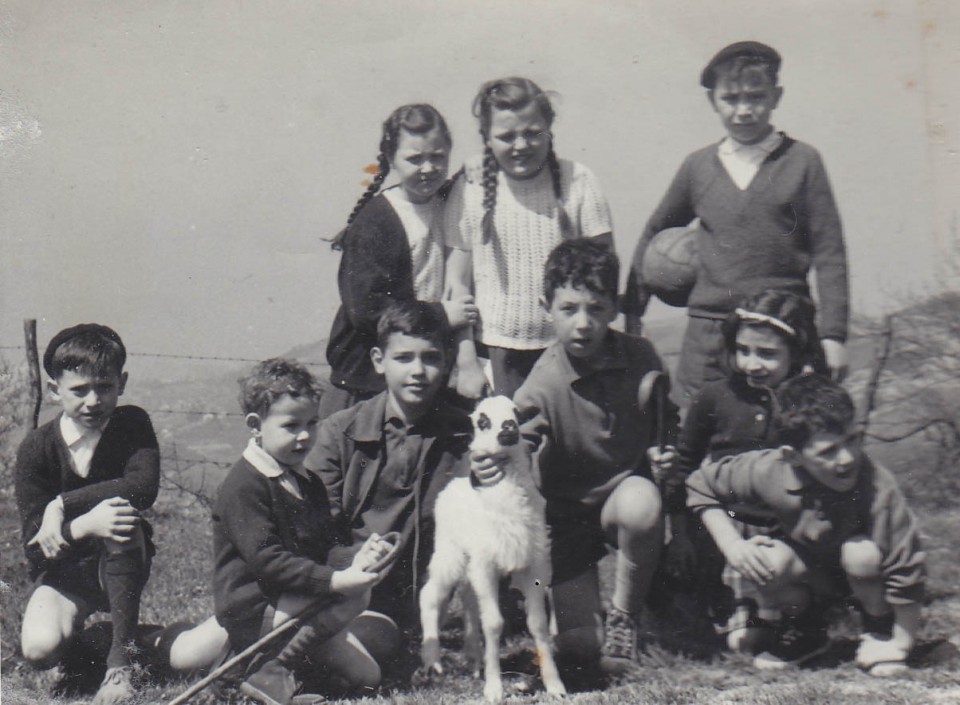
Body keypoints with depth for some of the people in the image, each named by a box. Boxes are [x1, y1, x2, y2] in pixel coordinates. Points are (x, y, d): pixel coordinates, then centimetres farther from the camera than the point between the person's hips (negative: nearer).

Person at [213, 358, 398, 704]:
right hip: (252, 613, -9)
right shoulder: (245, 485, -16)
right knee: (355, 593, -26)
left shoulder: (306, 483, 14)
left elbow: (326, 546, 8)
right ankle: (273, 673, -19)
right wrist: (334, 580, -30)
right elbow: (265, 560, -24)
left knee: (367, 676, 6)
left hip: (293, 603, 9)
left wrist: (355, 558, -16)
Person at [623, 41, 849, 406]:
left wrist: (833, 334, -4)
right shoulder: (698, 166, 8)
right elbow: (653, 234, 20)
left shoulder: (802, 161, 0)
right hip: (707, 333, 2)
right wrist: (632, 311, 19)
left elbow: (829, 253, 0)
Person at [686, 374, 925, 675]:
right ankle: (804, 629, 4)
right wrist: (732, 545, -20)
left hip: (860, 571, -2)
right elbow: (700, 486, -10)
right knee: (767, 563, -29)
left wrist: (901, 644, -26)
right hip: (809, 565, 2)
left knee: (861, 554, -35)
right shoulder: (767, 473, -27)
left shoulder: (879, 487, -35)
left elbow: (906, 571, -29)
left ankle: (879, 631, -3)